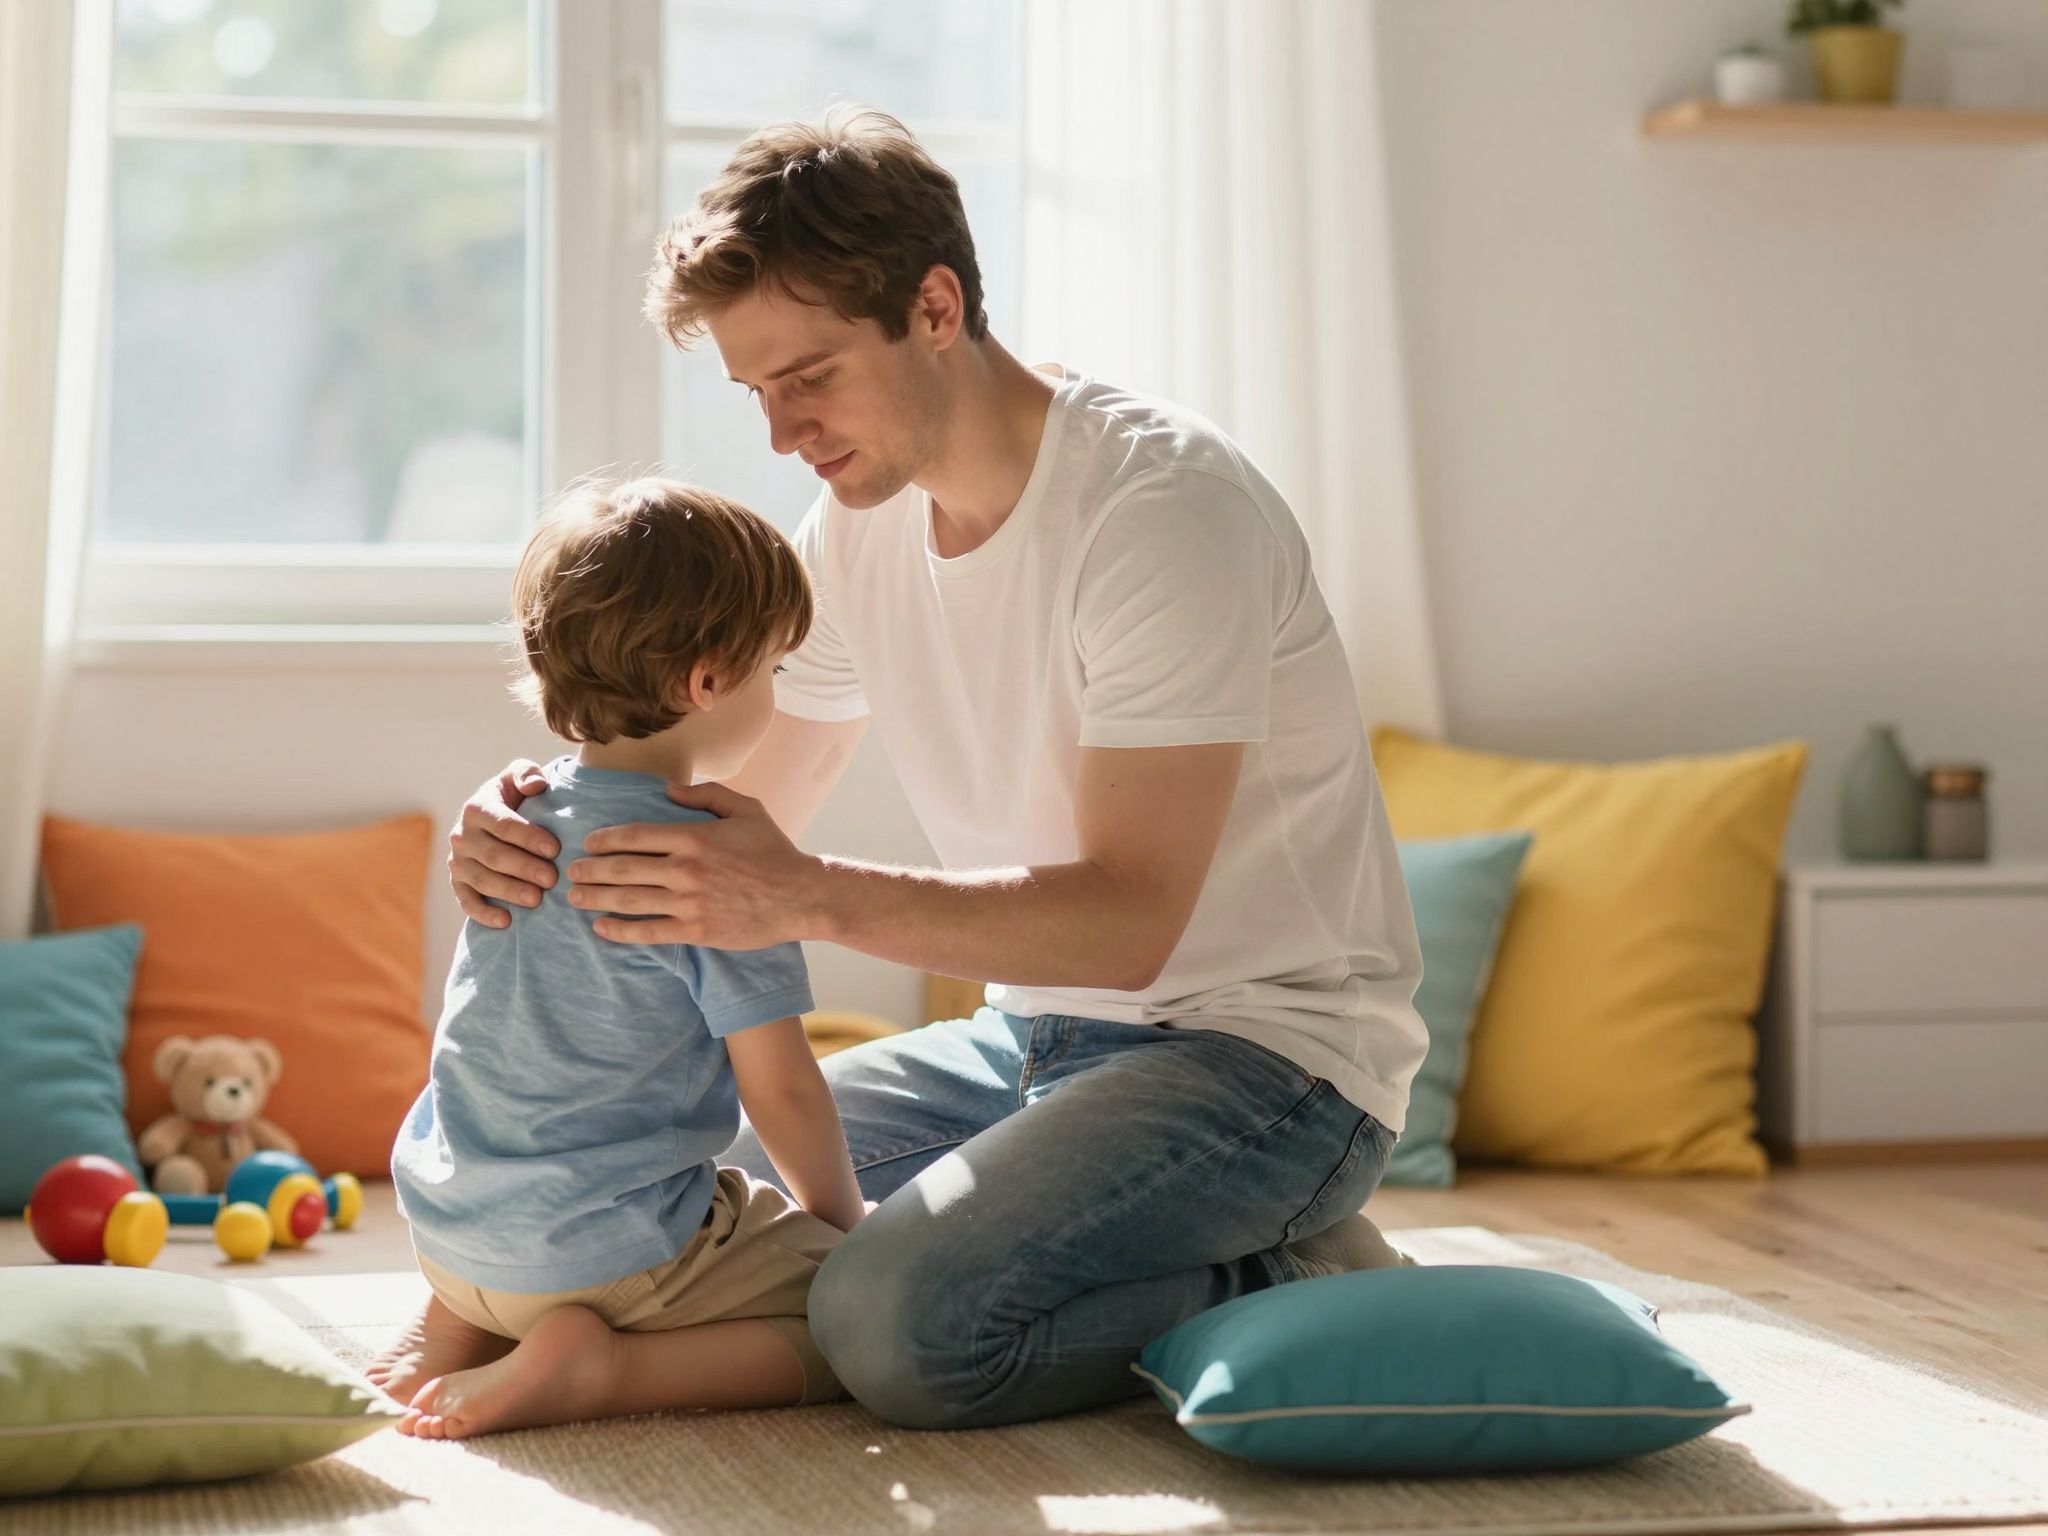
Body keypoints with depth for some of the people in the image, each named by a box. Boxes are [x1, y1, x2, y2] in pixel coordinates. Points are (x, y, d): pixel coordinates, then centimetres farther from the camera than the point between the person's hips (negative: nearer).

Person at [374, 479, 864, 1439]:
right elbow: (779, 1089, -13)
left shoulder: (520, 814, 6)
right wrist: (841, 1220, 3)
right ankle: (598, 1367, -16)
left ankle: (468, 1331, 10)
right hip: (610, 1248, -8)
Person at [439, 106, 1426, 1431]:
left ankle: (1284, 1290, -6)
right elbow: (751, 822, 7)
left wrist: (812, 897, -37)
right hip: (1041, 1030, 9)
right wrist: (541, 831, -15)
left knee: (902, 1320, -28)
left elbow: (1130, 917, -27)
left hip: (1264, 1041, -8)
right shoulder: (861, 520, 4)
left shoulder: (1162, 501, -21)